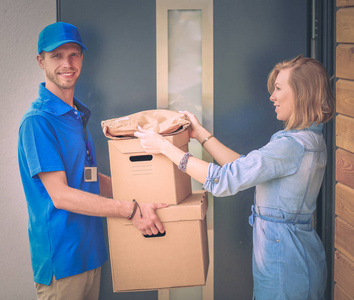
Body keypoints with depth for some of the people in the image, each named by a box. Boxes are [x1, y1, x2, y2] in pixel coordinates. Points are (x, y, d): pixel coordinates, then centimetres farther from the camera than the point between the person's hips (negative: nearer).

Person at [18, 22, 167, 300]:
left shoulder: (78, 115, 13)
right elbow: (59, 195, -20)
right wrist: (131, 209, -21)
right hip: (61, 257, -8)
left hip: (90, 251, 8)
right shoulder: (37, 121, -16)